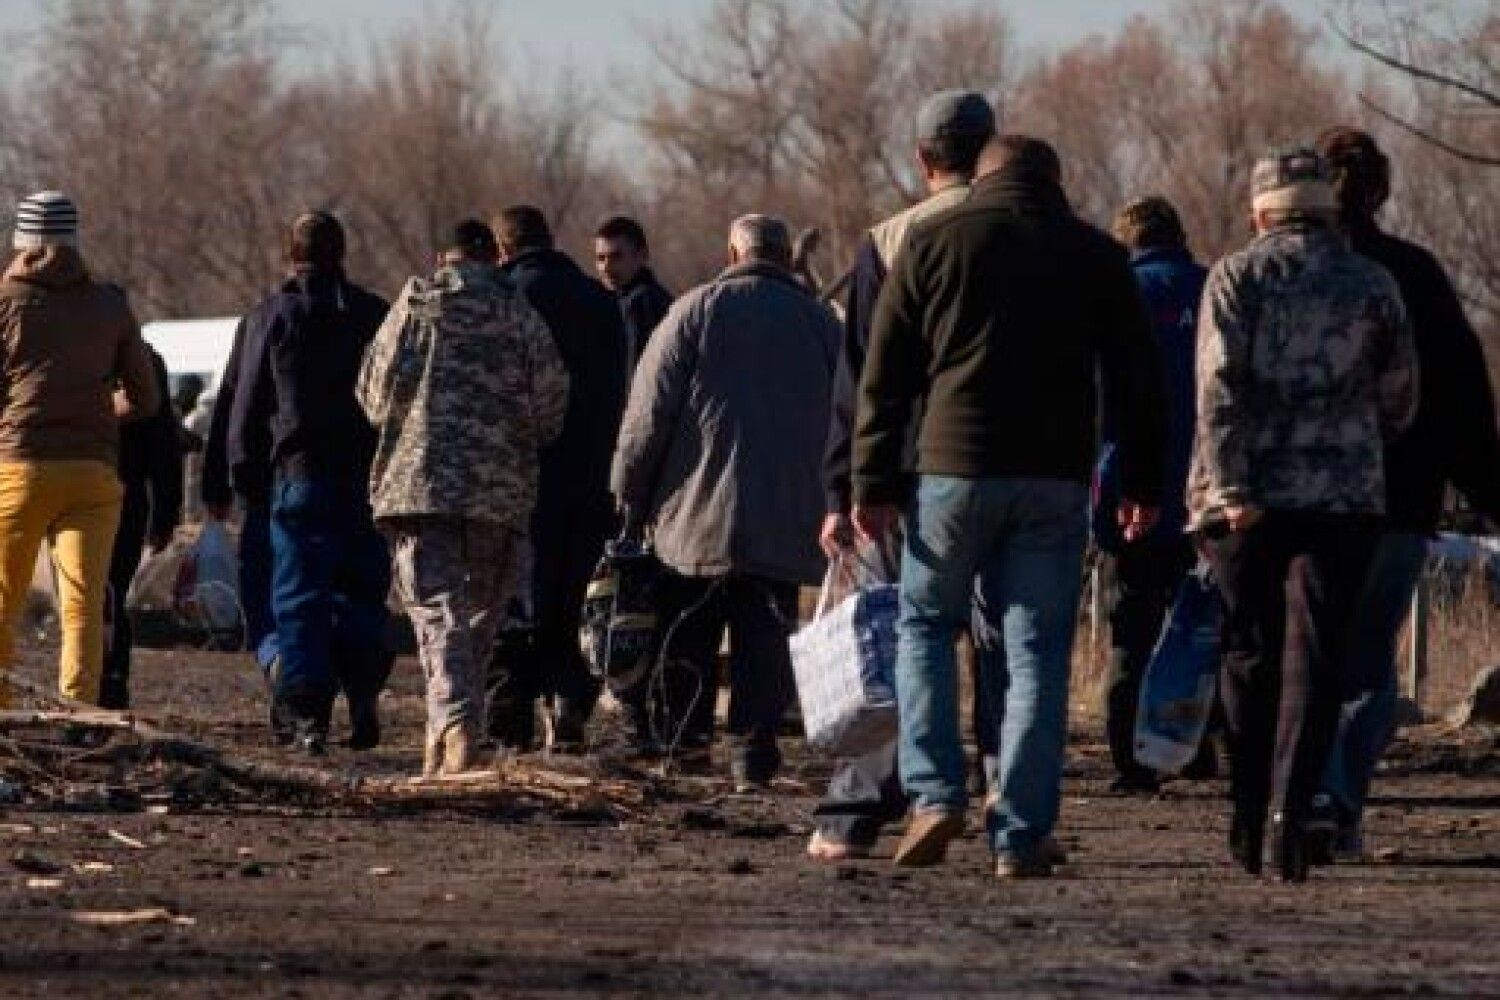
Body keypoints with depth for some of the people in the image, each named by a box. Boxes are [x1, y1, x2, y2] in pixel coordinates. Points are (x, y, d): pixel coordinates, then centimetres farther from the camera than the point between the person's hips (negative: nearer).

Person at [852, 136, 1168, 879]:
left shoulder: (932, 244, 6)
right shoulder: (1097, 256, 10)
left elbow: (885, 377, 3)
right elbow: (1136, 380, 10)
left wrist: (874, 484, 5)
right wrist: (1142, 484, 15)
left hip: (954, 466, -1)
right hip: (1056, 481, 1)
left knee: (925, 625, 15)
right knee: (1035, 650, 3)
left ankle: (934, 792, -1)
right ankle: (1021, 837, -1)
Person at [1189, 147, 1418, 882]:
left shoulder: (1237, 277, 2)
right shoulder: (1372, 286, 8)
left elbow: (1220, 387, -9)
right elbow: (1399, 401, 12)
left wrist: (1230, 488, -12)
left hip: (1248, 499, 0)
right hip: (1345, 497, 0)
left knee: (1249, 657, 10)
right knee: (1314, 658, -3)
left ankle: (1249, 823, 14)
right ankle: (1292, 810, -18)